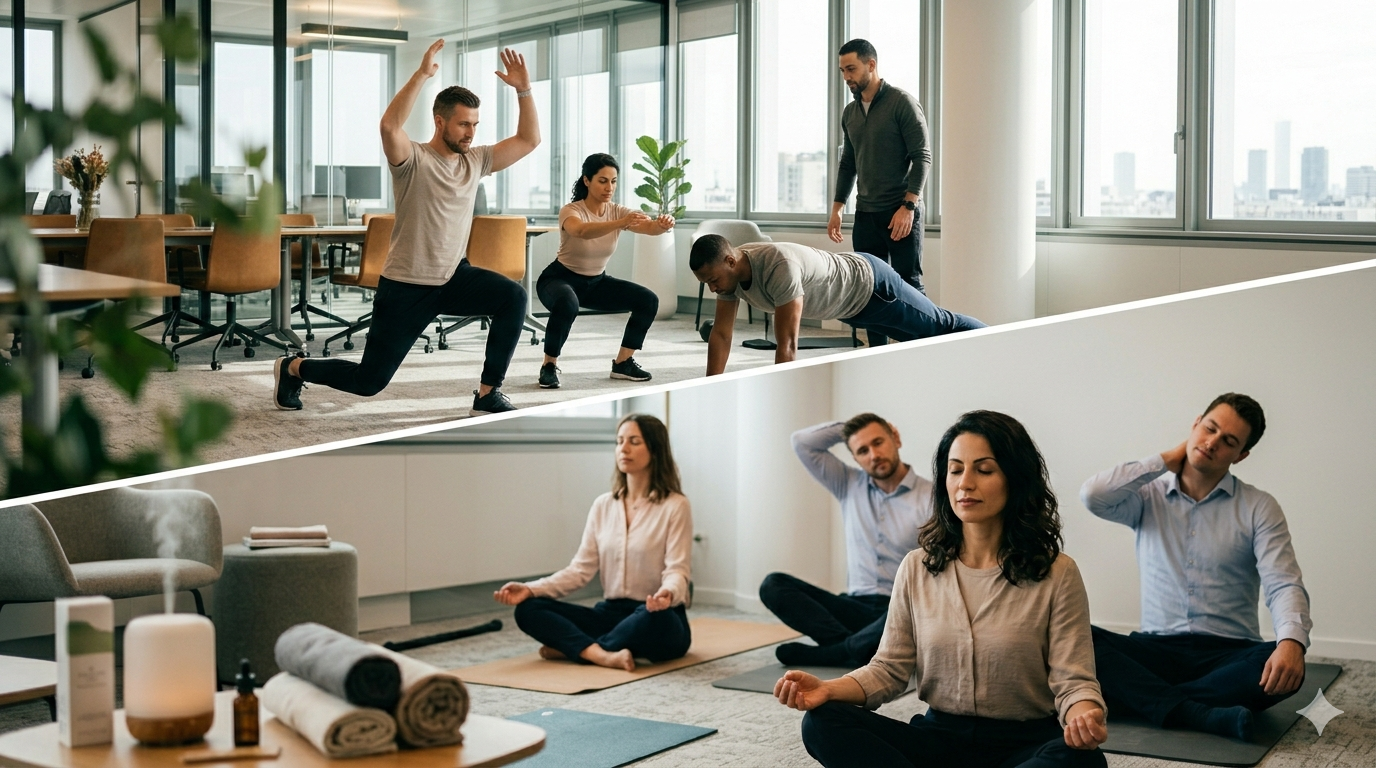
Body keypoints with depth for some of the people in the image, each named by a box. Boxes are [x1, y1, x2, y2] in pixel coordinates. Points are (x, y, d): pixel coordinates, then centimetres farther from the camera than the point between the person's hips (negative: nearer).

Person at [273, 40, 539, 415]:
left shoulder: (475, 161, 3)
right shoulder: (413, 160, -15)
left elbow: (528, 140, 4)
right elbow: (390, 126, -36)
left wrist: (523, 90, -9)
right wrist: (421, 75, -39)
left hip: (454, 277, 5)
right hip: (405, 286, -5)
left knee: (512, 297, -23)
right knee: (369, 381, 0)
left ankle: (488, 394, -12)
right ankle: (293, 368, 29)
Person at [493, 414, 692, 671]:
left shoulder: (675, 506, -8)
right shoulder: (603, 505, 7)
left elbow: (677, 570, -16)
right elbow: (582, 568, 3)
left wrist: (668, 593, -41)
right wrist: (530, 589, -12)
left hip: (658, 621, -5)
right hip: (611, 613, 5)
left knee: (654, 617, -41)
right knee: (528, 609, -15)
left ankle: (571, 646, -21)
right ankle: (604, 655, -35)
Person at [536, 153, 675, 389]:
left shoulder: (617, 211, -9)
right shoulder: (571, 211, -24)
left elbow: (649, 227, -26)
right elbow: (582, 231, -49)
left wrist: (664, 225, -51)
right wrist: (621, 223, -63)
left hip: (596, 282, 6)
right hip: (560, 279, -6)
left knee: (648, 300, -9)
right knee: (567, 304, -40)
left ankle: (623, 362, 5)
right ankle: (549, 366, -19)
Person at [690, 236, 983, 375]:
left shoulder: (779, 267, -45)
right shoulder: (729, 272, -20)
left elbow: (787, 344, -45)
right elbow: (720, 334, -12)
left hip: (870, 286, -8)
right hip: (849, 303, 8)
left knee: (940, 326, 14)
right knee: (926, 331, 29)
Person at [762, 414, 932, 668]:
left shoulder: (931, 498, -4)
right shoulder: (850, 485, 13)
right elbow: (803, 442, 11)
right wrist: (848, 427, 8)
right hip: (857, 607, 5)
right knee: (773, 585, -15)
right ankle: (859, 649, -30)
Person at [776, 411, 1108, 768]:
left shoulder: (1055, 574, -3)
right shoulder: (917, 568, 7)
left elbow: (1073, 680, -6)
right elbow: (890, 670, 6)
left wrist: (1084, 715, -31)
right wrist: (828, 689, -14)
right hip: (939, 736, 3)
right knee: (823, 722, -22)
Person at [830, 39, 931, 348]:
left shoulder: (901, 102, -8)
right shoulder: (850, 112, 13)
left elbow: (922, 156, -13)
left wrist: (908, 205, -20)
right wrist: (836, 209, 14)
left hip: (901, 212, -7)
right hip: (866, 214, 7)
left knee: (908, 285, -6)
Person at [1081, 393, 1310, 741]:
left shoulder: (1259, 508, 4)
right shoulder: (1149, 496, 10)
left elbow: (1284, 585, -9)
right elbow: (1093, 496, -11)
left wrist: (1292, 642, -31)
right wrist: (1168, 459, -1)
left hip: (1229, 654, -1)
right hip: (1155, 649, 1)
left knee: (1284, 669, -34)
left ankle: (1141, 699, -32)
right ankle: (1202, 715, -38)